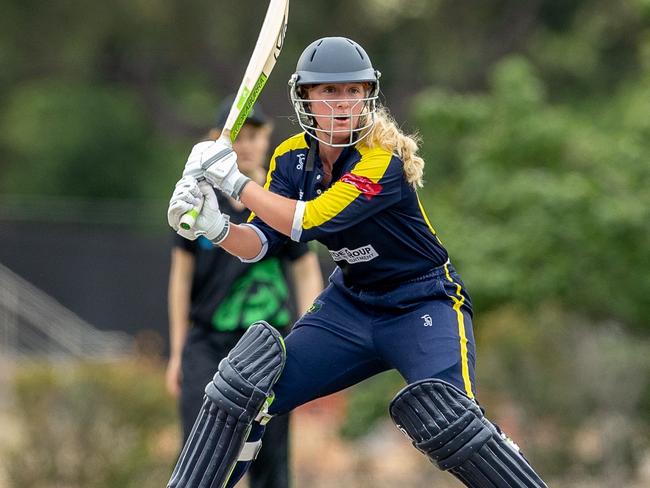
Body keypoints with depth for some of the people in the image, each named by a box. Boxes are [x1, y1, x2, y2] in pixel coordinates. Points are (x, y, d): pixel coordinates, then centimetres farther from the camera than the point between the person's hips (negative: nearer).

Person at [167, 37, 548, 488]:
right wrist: (216, 227, -29)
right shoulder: (292, 158, -3)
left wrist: (233, 181, -27)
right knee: (246, 387, -3)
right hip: (350, 303, 6)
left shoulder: (382, 160, -23)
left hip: (424, 305, -6)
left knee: (449, 419, -29)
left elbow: (308, 222, -32)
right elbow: (260, 243, -9)